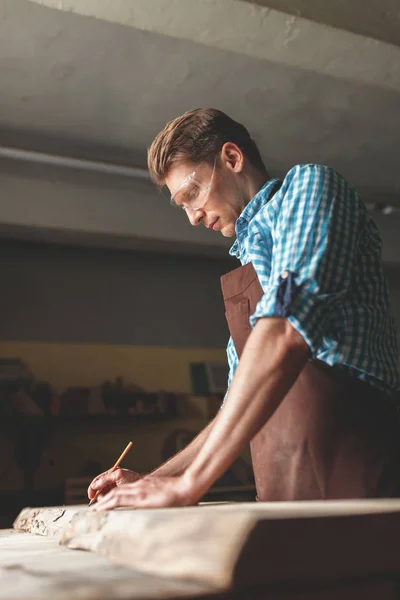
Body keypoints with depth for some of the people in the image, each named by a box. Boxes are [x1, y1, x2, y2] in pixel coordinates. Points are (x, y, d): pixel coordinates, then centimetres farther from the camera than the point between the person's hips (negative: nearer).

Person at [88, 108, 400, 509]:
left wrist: (188, 484, -16)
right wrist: (155, 479, 20)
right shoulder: (248, 260, 23)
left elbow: (287, 336, -18)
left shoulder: (308, 186, -1)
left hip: (352, 480, -7)